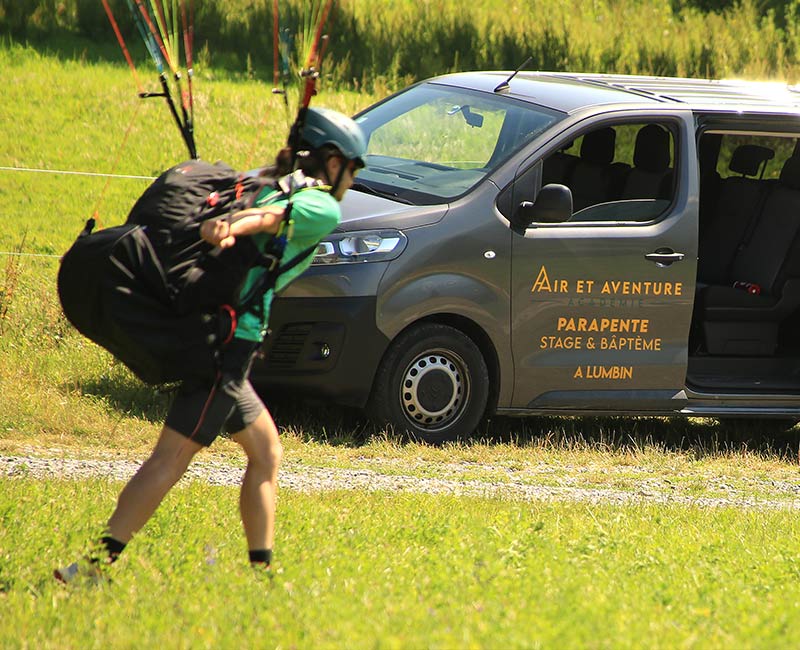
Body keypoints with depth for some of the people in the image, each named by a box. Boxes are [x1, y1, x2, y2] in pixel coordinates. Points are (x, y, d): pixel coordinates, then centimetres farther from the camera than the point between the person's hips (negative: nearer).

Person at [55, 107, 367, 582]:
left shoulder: (273, 189, 23)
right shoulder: (324, 208, -5)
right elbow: (271, 218, -23)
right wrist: (235, 227, -39)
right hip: (231, 342, -9)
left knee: (266, 453, 17)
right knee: (173, 458, -12)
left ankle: (261, 570, 14)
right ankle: (97, 564, -17)